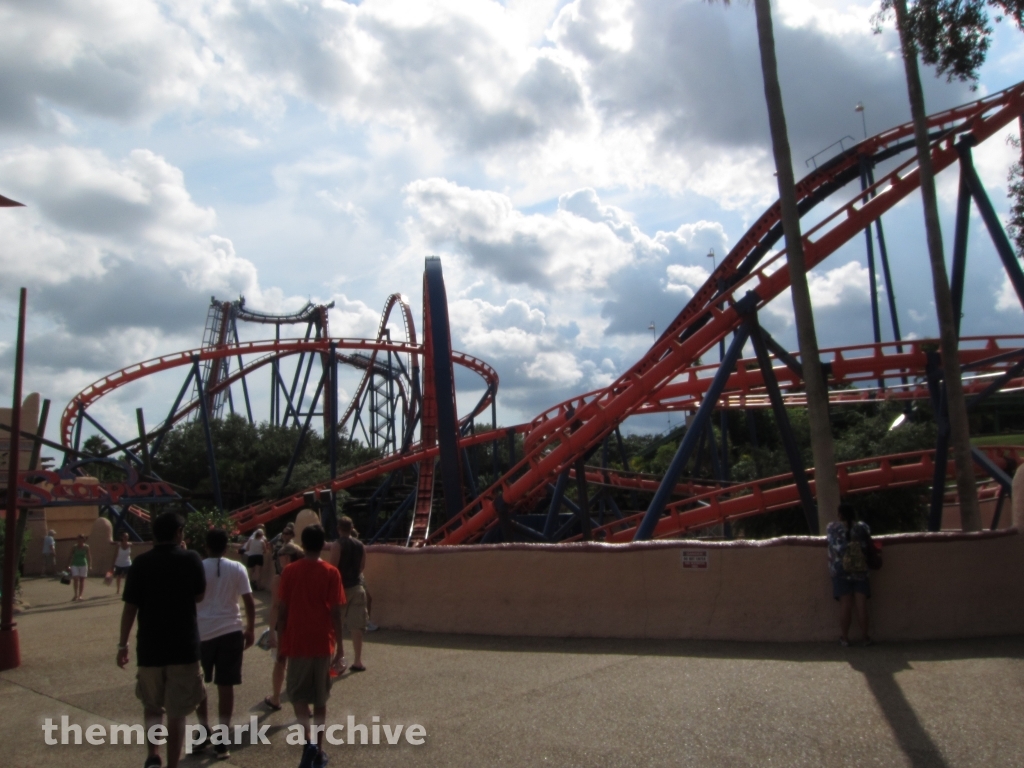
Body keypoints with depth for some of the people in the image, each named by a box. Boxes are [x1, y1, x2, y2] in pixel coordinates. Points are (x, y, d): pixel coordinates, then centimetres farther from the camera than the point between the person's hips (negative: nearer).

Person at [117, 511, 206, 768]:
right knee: (177, 712, 9)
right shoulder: (190, 559, -6)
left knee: (152, 706, 20)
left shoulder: (141, 563, -4)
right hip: (184, 647, -1)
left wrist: (123, 644, 7)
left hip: (149, 647, 1)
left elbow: (130, 608, -3)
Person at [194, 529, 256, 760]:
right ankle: (222, 739, 7)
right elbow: (249, 602, -3)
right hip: (231, 632, 1)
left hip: (202, 633, 0)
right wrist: (251, 629, 8)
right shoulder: (237, 568, -2)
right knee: (225, 685, 6)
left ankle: (204, 730, 23)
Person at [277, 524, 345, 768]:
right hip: (323, 643, 0)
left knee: (298, 694, 11)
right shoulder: (331, 573, -6)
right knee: (320, 698, 13)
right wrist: (340, 648, 0)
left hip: (297, 643, 0)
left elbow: (282, 610, -1)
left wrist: (282, 642, 11)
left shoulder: (289, 572, -3)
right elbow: (336, 613, -7)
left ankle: (309, 740, -10)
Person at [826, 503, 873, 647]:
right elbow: (869, 544, 10)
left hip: (840, 571, -1)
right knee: (861, 604, 3)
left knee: (845, 604, 1)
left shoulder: (832, 528, 1)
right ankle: (866, 636, 9)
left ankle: (844, 637, 6)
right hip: (860, 570, 1)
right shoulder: (862, 527, 3)